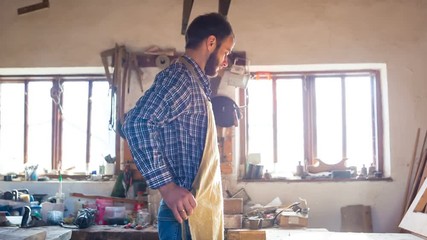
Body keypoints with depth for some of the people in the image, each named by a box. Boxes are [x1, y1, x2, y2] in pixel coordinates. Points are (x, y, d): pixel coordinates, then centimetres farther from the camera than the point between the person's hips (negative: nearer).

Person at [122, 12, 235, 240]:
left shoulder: (194, 82, 18)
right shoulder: (181, 77, -13)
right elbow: (137, 123, -25)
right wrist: (167, 186, -26)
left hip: (200, 212, 10)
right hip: (187, 214, -10)